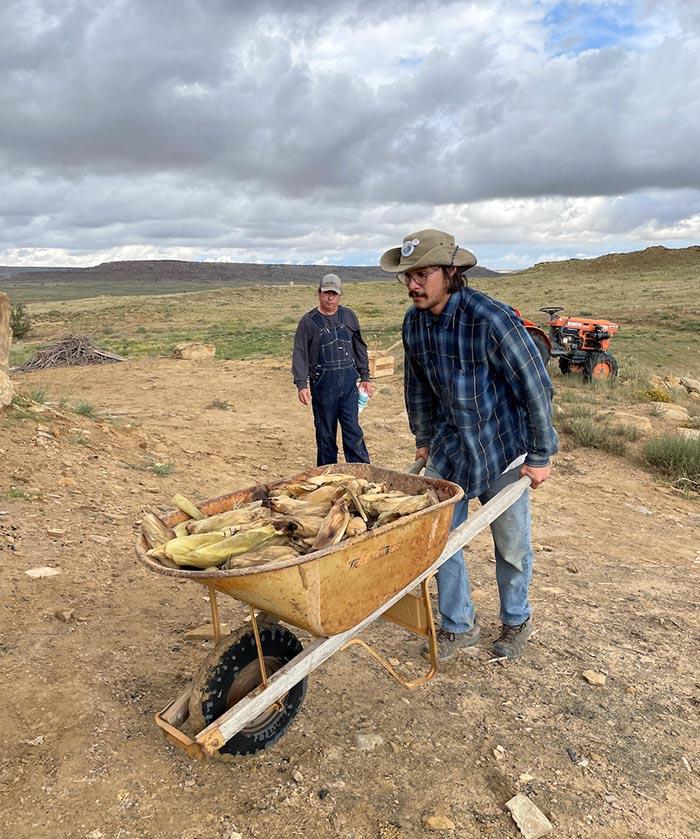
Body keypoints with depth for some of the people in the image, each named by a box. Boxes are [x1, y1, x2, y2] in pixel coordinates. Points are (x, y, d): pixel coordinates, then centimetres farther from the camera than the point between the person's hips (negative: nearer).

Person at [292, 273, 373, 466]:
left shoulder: (349, 316, 8)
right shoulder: (308, 321, 0)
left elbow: (360, 348, 13)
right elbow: (300, 355, -4)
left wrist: (365, 377, 10)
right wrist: (301, 384, -13)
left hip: (348, 382, 1)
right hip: (322, 383, -1)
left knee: (353, 430, 1)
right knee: (325, 433, 8)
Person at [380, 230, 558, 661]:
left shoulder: (491, 318, -25)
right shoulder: (414, 322, -5)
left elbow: (536, 387, -18)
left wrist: (540, 457, -12)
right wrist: (424, 440, 17)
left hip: (503, 448, -5)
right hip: (450, 447, 5)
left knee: (512, 545, 11)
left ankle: (517, 621, 37)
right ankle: (460, 625, 29)